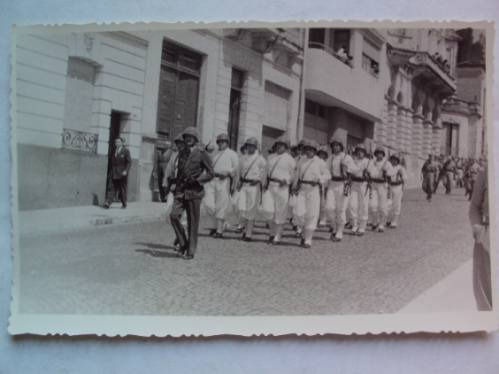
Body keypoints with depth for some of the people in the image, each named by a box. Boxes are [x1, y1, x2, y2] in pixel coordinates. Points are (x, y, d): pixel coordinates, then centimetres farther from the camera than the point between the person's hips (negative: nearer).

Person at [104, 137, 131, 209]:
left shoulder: (126, 151, -3)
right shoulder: (114, 151, 13)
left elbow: (129, 162, -6)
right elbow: (112, 162, 18)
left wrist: (126, 171, -17)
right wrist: (111, 172, 12)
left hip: (122, 174, -4)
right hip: (114, 174, 4)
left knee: (122, 189, 4)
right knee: (112, 188, -5)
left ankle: (124, 204, 17)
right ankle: (108, 203, -14)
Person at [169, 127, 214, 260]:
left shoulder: (201, 154, -3)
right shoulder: (181, 152, 13)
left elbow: (210, 174, -3)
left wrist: (197, 180, -17)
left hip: (194, 191, -4)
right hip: (180, 190, 4)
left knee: (192, 222, 1)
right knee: (174, 216, -13)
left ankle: (190, 251, 11)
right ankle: (183, 244, 5)